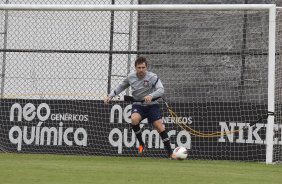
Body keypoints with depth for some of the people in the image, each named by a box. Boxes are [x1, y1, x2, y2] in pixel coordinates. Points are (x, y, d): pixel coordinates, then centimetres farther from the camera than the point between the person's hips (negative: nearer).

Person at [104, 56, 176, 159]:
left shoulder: (152, 77, -15)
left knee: (159, 126, -14)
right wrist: (111, 96, 9)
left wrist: (151, 95, -45)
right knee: (134, 120, -30)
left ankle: (170, 153, -4)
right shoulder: (130, 77, -3)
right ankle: (141, 144, -10)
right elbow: (121, 86, 17)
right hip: (138, 105, 2)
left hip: (151, 105, -2)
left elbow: (161, 90, -27)